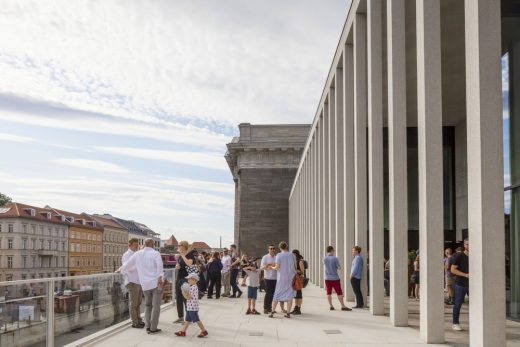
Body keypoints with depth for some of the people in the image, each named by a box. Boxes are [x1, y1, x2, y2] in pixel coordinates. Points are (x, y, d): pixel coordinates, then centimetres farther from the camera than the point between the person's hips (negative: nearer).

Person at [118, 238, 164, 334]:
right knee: (156, 305, 1)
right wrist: (160, 277, -28)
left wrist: (121, 270, 37)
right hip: (156, 283, -4)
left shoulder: (137, 254, 10)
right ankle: (153, 328, 0)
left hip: (145, 284, 4)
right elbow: (159, 266, -20)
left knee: (148, 305, 19)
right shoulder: (155, 253, -3)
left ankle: (148, 326, 13)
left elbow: (128, 264, 19)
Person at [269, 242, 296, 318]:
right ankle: (288, 313, 2)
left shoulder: (279, 255, -7)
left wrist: (272, 267, 8)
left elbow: (277, 267, -11)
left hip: (281, 278, -1)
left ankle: (272, 312, 7)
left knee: (277, 294, 7)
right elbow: (295, 266, 4)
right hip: (290, 277, 1)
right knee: (289, 294, 5)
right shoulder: (292, 255, 0)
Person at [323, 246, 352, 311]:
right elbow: (339, 268, -5)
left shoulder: (324, 259, 0)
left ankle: (331, 306, 9)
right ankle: (343, 306, 0)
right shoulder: (335, 258, -12)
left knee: (329, 293, 9)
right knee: (339, 293, 0)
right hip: (335, 278, -4)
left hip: (327, 278, 4)